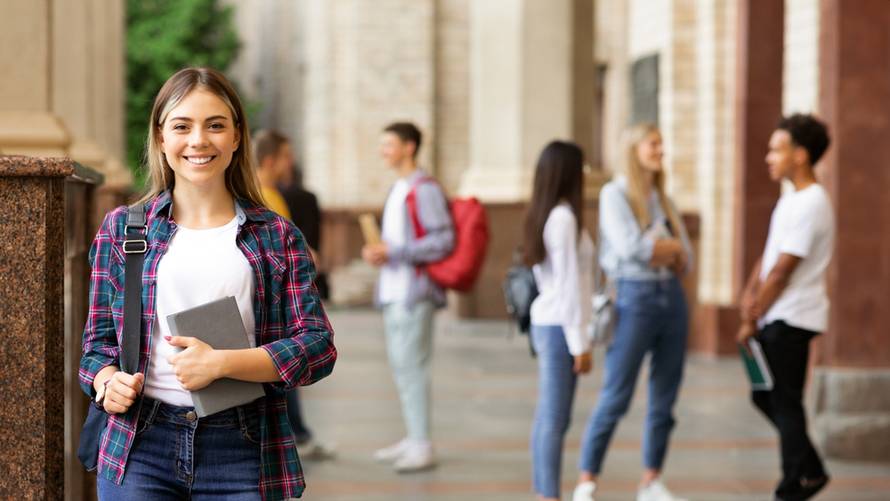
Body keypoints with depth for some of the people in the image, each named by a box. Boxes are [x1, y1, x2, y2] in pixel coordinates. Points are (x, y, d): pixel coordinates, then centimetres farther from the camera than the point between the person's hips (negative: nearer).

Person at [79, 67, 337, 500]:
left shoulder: (277, 236, 8)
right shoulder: (121, 228, 10)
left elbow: (318, 346, 0)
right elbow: (99, 340, 13)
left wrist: (221, 362, -13)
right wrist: (107, 381, -9)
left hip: (242, 452, 0)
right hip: (141, 448, 1)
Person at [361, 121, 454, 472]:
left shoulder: (425, 190, -12)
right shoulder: (398, 190, 18)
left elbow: (443, 241, -17)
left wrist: (393, 252, -19)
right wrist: (377, 252, 5)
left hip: (414, 292, -10)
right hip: (394, 290, 10)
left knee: (411, 365, -10)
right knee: (400, 364, 13)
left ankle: (422, 446, -6)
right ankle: (413, 439, 20)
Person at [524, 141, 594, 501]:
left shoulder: (543, 215, 12)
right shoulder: (564, 218, -15)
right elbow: (568, 284, -16)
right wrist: (580, 342, -14)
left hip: (546, 323, 9)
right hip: (559, 326, -9)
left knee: (548, 417, 10)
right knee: (555, 419, -8)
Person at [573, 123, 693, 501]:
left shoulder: (663, 199, 15)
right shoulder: (615, 194, -2)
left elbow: (685, 260, 9)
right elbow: (629, 247, -17)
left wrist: (658, 249, -9)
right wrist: (671, 247, -3)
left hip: (672, 296, 6)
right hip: (635, 297, -6)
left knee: (664, 399, 7)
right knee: (615, 396, -6)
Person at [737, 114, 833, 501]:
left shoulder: (809, 205, -18)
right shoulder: (792, 199, 13)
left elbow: (782, 272, -18)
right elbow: (769, 254, 16)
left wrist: (752, 320, -12)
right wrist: (751, 292, 1)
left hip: (791, 320, -10)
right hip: (779, 319, 10)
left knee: (784, 403, -3)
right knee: (765, 395, 14)